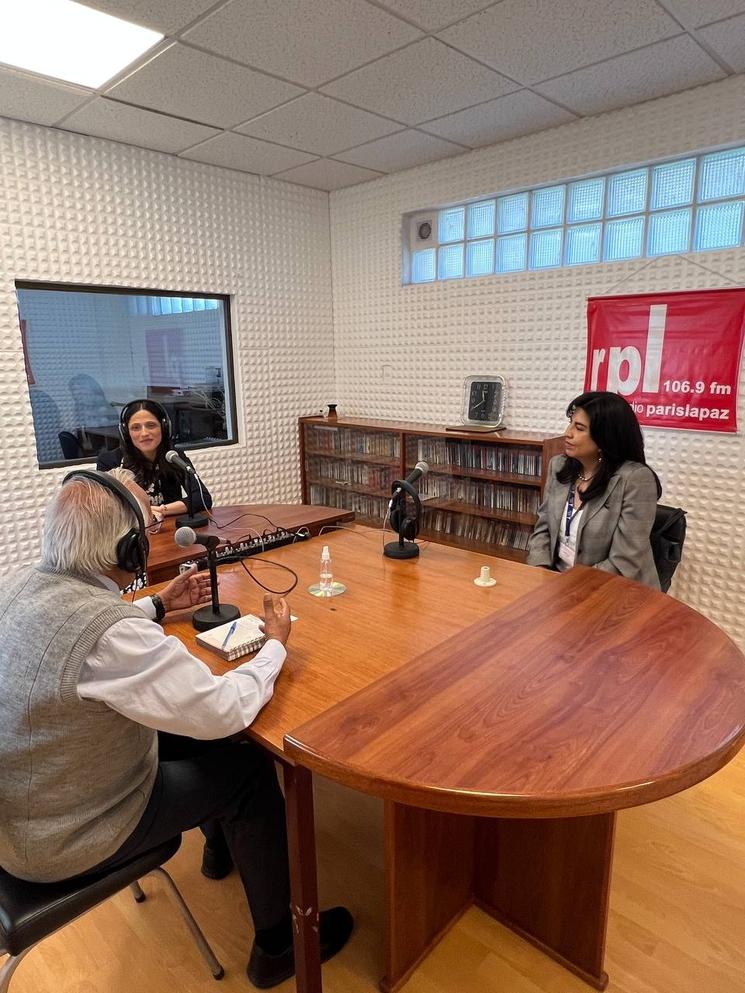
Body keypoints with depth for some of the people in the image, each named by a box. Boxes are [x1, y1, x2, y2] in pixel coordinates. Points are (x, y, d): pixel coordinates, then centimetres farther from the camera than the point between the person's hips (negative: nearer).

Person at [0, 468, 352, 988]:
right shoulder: (110, 633, -37)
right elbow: (225, 709, -29)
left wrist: (158, 606, 14)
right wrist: (275, 644, -13)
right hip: (60, 842, -8)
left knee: (202, 735, 20)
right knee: (251, 770, 3)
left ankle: (222, 843, 46)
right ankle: (278, 946, 22)